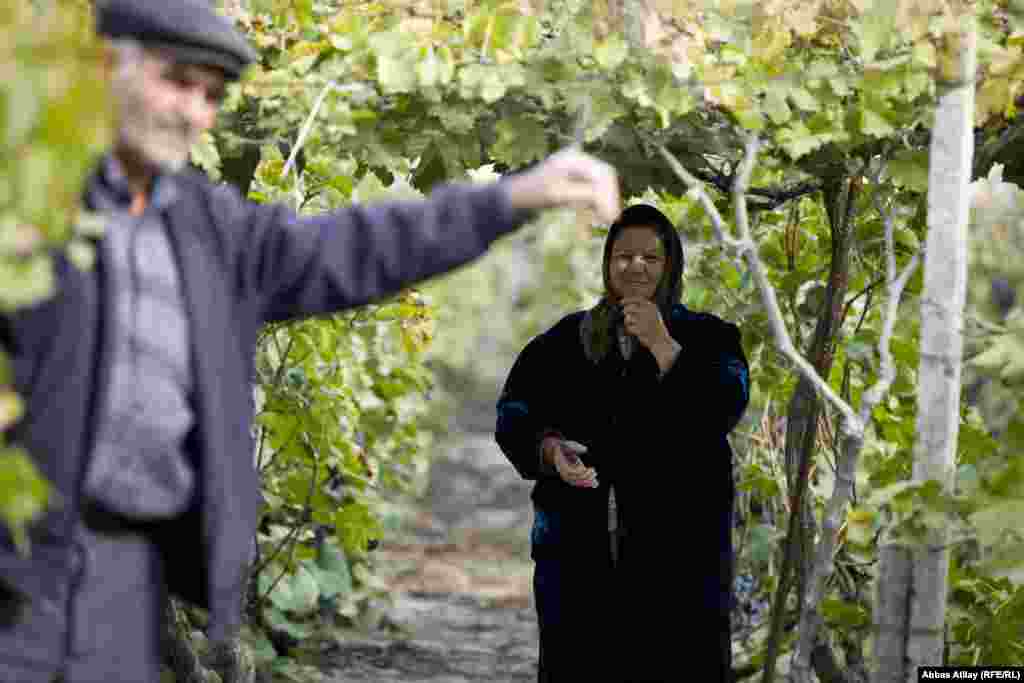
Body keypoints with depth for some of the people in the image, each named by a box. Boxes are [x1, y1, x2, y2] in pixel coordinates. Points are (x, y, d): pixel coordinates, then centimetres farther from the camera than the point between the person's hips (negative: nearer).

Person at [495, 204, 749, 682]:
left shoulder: (706, 337, 7)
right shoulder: (567, 338, 12)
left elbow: (724, 409, -10)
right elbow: (514, 411, 7)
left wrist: (661, 345, -17)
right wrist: (548, 449, -13)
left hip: (677, 548, -2)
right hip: (579, 547, 2)